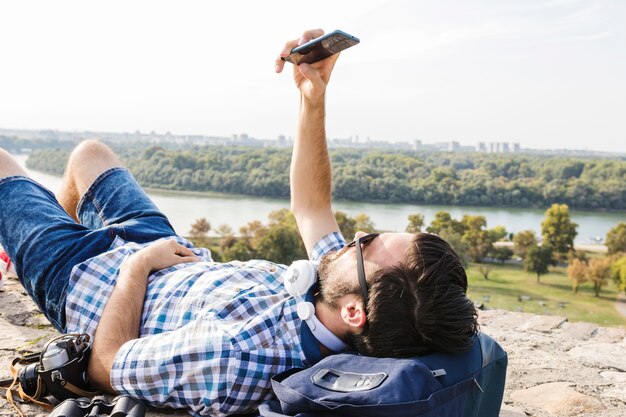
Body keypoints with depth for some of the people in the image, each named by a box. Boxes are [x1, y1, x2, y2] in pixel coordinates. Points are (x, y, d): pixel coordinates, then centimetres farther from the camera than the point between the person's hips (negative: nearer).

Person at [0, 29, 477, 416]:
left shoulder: (235, 354, -48)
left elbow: (105, 367, -30)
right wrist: (313, 102, -19)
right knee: (88, 152, 29)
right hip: (178, 255, 6)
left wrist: (137, 262, -19)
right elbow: (311, 208, -9)